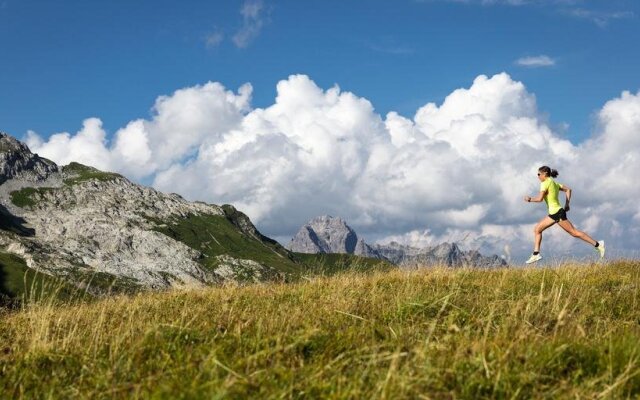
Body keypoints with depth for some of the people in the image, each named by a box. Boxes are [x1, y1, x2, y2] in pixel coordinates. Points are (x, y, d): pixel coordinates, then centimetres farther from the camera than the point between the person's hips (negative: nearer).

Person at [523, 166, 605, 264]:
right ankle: (536, 254, 8)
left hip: (557, 212, -10)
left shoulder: (545, 183, -11)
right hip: (553, 214, 10)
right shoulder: (553, 183, 16)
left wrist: (530, 199, -5)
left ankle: (597, 245, -1)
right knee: (537, 229, 10)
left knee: (574, 232, -5)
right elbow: (568, 189, 18)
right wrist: (567, 204, 15)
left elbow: (540, 198, -21)